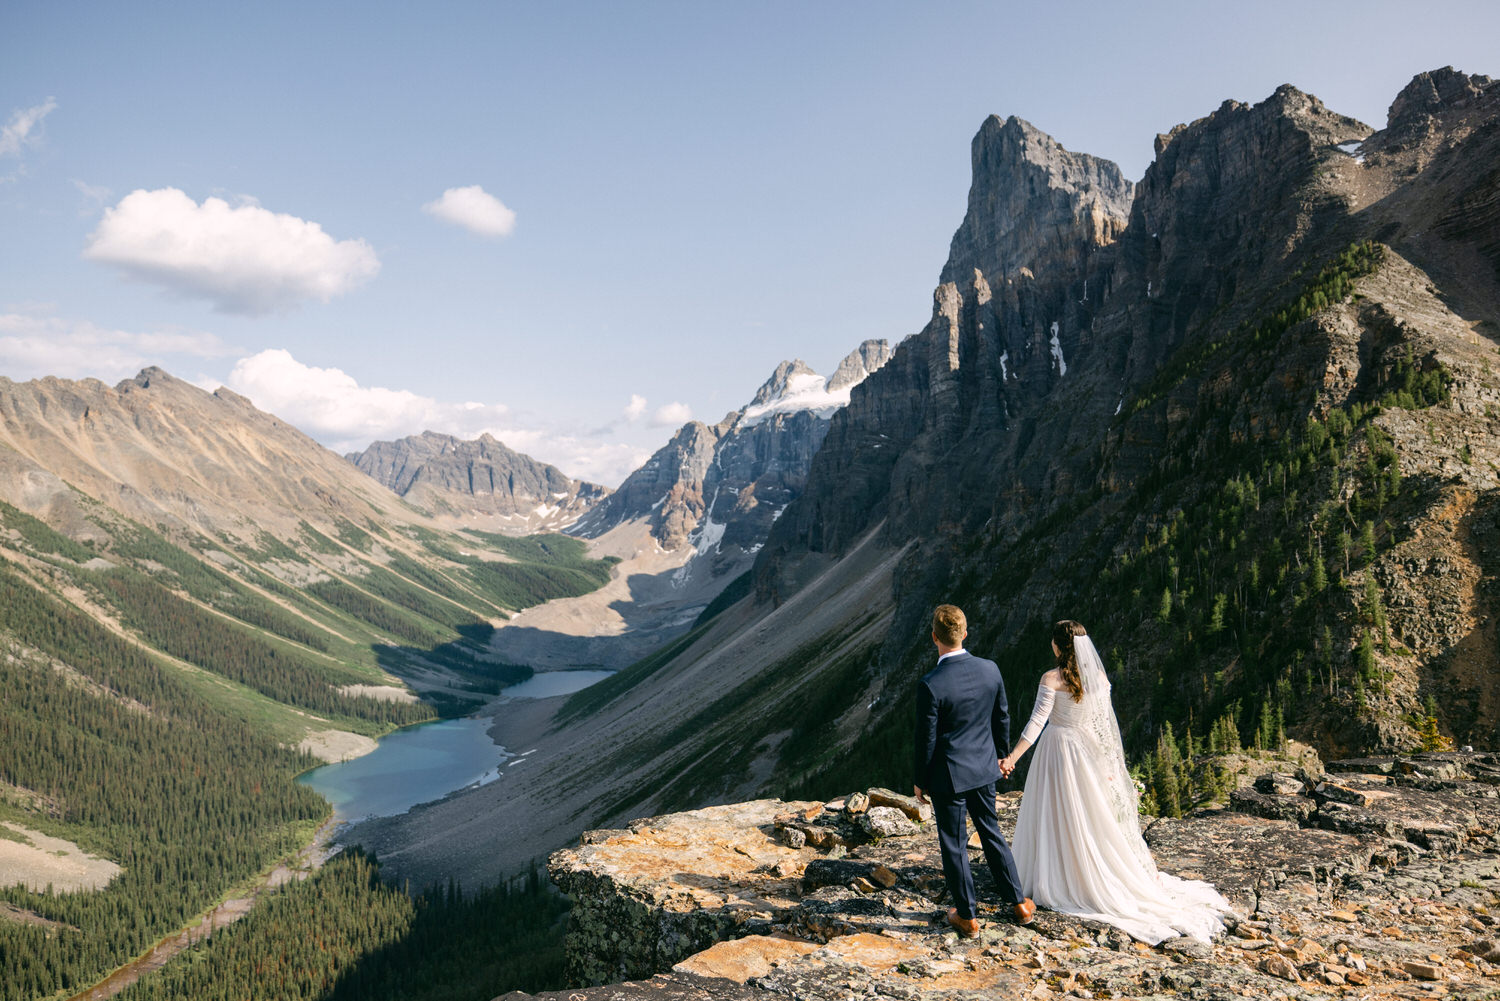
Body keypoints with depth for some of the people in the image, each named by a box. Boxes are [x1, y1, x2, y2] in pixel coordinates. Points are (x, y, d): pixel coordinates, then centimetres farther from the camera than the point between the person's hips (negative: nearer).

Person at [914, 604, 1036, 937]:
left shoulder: (930, 684, -24)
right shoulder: (989, 669, -8)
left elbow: (926, 739, -16)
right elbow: (1002, 718, 5)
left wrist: (920, 781, -2)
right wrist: (999, 753, 22)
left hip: (948, 775, -5)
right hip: (983, 768, 5)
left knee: (954, 845, 10)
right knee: (991, 833, 23)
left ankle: (967, 916, 24)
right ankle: (1019, 903, 33)